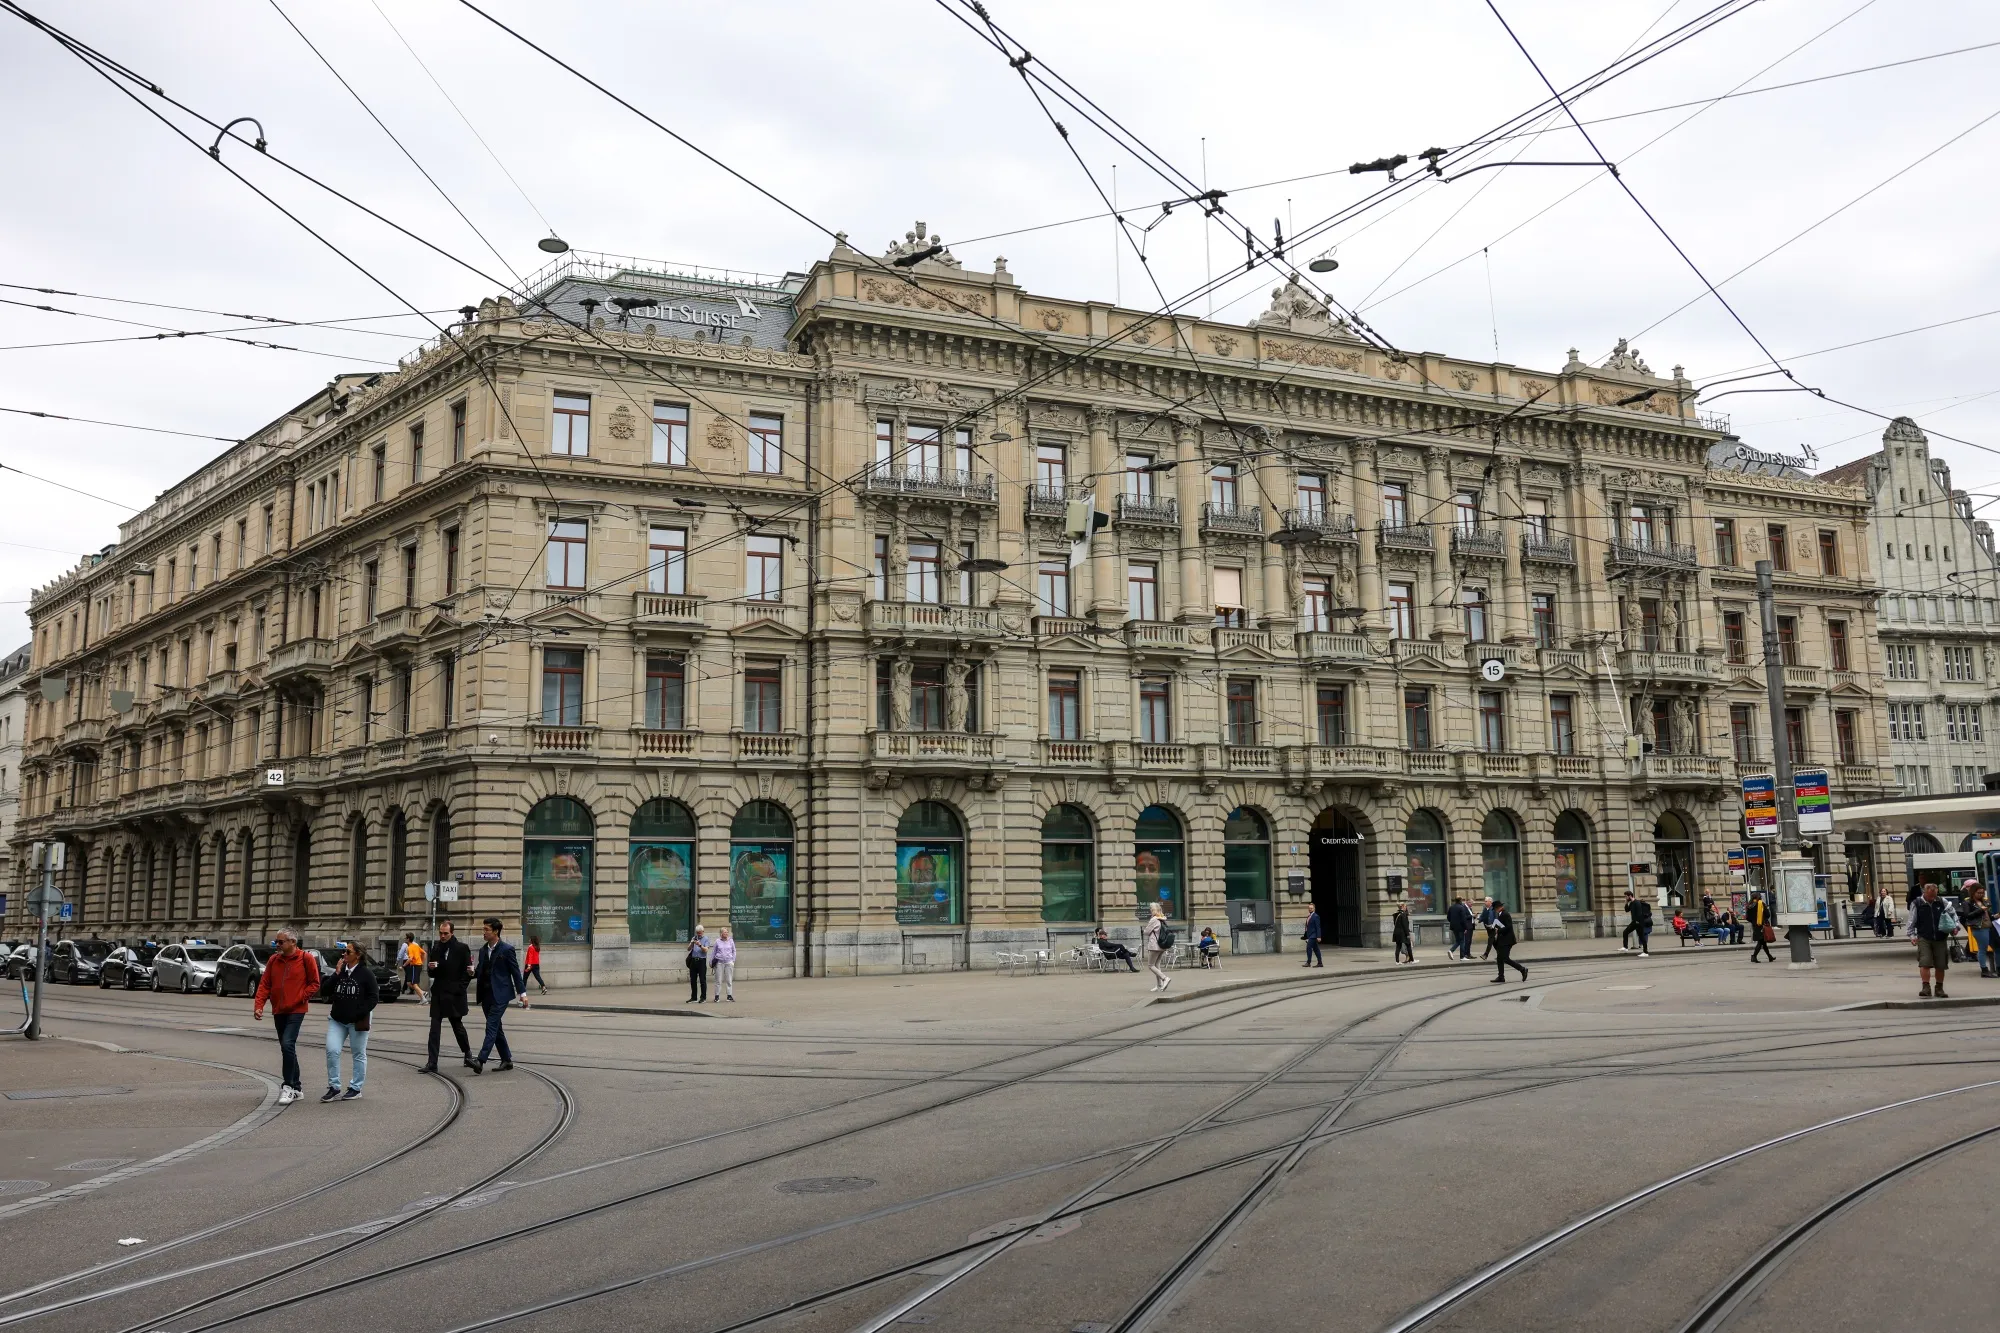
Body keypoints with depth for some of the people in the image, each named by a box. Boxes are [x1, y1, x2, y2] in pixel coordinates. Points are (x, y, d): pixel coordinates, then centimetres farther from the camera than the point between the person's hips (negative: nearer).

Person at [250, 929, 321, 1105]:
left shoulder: (306, 959, -5)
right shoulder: (273, 960, 8)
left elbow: (315, 984, -2)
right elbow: (264, 984, 5)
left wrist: (300, 998, -13)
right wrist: (258, 1005, -8)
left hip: (296, 1011, -6)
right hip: (278, 1011, 6)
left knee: (287, 1045, -19)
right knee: (287, 1049, 11)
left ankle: (288, 1086, -12)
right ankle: (296, 1088, 21)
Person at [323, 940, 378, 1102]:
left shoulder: (366, 973, -6)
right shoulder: (339, 971, 6)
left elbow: (372, 998, -7)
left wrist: (359, 1014, -16)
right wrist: (336, 973, -11)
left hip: (357, 1021, -4)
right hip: (337, 1020, 4)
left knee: (359, 1054, 5)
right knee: (332, 1051, -7)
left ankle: (355, 1088, 16)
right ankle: (334, 1087, 2)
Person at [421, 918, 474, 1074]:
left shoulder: (461, 948, -3)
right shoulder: (436, 948, 11)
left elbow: (467, 972, -1)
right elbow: (432, 974, 14)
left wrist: (460, 988, -9)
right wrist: (432, 968, -8)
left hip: (454, 995, -4)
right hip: (438, 994, 4)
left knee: (457, 1025, 4)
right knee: (434, 1028, -1)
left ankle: (467, 1054, 25)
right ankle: (432, 1063, -2)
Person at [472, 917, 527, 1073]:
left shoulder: (507, 949, -7)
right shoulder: (483, 950, 13)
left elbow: (516, 972, -6)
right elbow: (481, 970, 19)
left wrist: (522, 993, -9)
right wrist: (473, 972, -4)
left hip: (500, 994, -7)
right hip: (486, 994, 7)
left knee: (492, 1026, -14)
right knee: (495, 1028, 11)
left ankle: (481, 1060, -22)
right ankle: (507, 1059, 19)